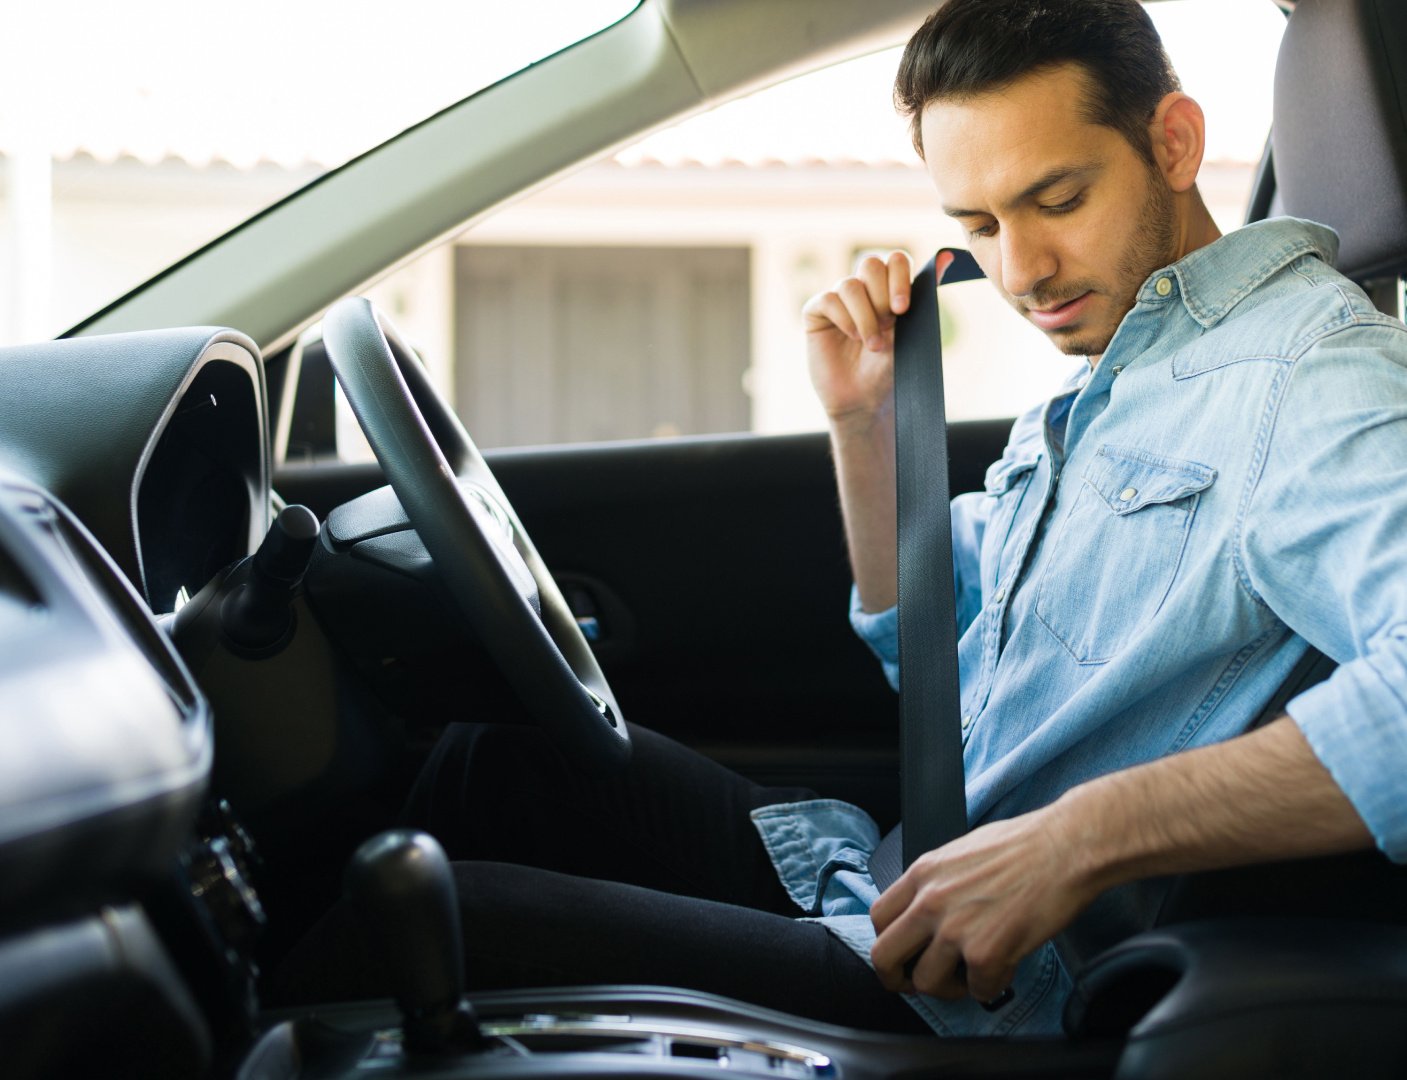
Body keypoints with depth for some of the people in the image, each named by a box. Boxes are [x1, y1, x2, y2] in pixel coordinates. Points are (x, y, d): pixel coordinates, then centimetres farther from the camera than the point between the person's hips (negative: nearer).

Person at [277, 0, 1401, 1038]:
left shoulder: (1310, 366, -15)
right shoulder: (1106, 382, 15)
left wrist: (1084, 834, -36)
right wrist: (866, 424, 9)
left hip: (1005, 1002, -9)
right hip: (894, 892, 9)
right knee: (508, 754, 12)